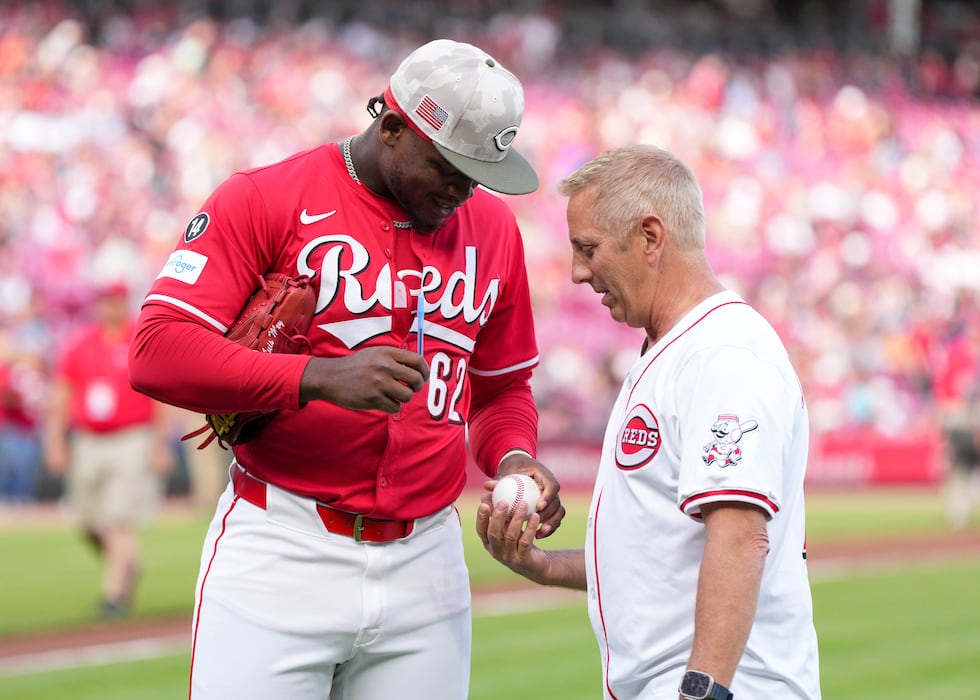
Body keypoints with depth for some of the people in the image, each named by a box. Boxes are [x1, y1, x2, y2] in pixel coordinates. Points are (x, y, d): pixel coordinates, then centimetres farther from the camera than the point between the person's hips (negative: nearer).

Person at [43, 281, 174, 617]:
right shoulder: (78, 343, 7)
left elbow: (163, 397, -3)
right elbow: (60, 396, 9)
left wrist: (160, 445, -9)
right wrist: (55, 442, 2)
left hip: (133, 441, -4)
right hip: (87, 443, 4)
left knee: (121, 520, -13)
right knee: (89, 524, 9)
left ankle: (113, 592, -11)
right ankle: (126, 568, 35)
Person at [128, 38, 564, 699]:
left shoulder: (492, 226, 11)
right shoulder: (264, 199, -5)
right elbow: (157, 353, -14)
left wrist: (514, 456, 0)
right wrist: (321, 377, -25)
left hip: (424, 564, 4)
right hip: (281, 555, -4)